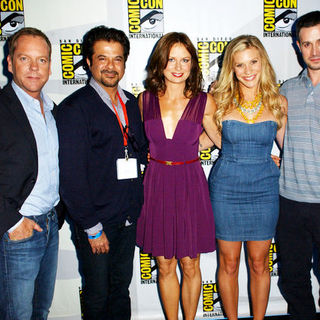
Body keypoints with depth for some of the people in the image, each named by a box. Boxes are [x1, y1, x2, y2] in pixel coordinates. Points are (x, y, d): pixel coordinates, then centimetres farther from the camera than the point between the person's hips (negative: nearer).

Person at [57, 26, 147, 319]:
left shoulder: (130, 103, 7)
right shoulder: (74, 108, -13)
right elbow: (71, 175, -15)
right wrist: (91, 227, -14)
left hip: (129, 217, 6)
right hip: (96, 220, -5)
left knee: (121, 287, 21)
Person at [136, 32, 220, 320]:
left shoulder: (204, 102, -5)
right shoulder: (145, 100, -1)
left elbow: (222, 139, 8)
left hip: (190, 186, -1)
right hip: (156, 186, 1)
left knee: (190, 265, 11)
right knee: (165, 266, 12)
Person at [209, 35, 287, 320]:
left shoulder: (279, 103, 0)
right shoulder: (220, 102, -4)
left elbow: (288, 146, 9)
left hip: (264, 189, 1)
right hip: (226, 189, -1)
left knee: (259, 264, 13)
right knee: (229, 264, 10)